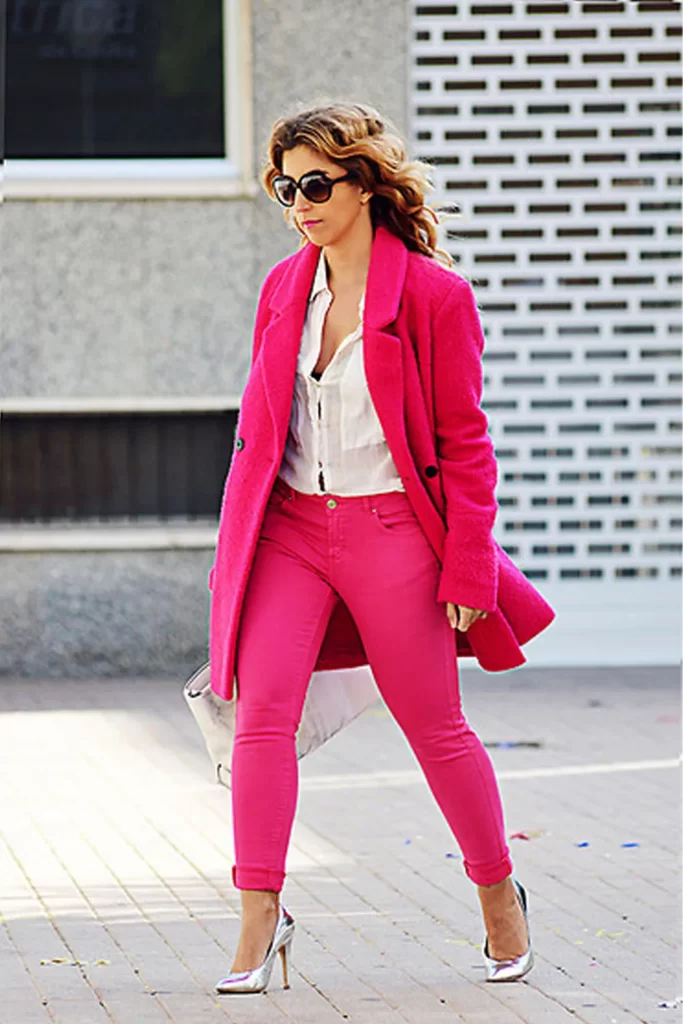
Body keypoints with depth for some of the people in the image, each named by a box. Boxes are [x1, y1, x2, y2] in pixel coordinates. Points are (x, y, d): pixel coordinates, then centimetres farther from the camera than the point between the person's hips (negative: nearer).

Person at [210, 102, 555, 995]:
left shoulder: (434, 293, -6)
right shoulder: (282, 289, 9)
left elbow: (464, 442, -5)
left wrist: (467, 568, -8)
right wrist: (236, 546, 14)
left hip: (389, 529, -4)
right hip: (289, 526, 4)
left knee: (434, 725, 6)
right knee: (261, 709, -13)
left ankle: (499, 894, 27)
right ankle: (260, 921, -10)